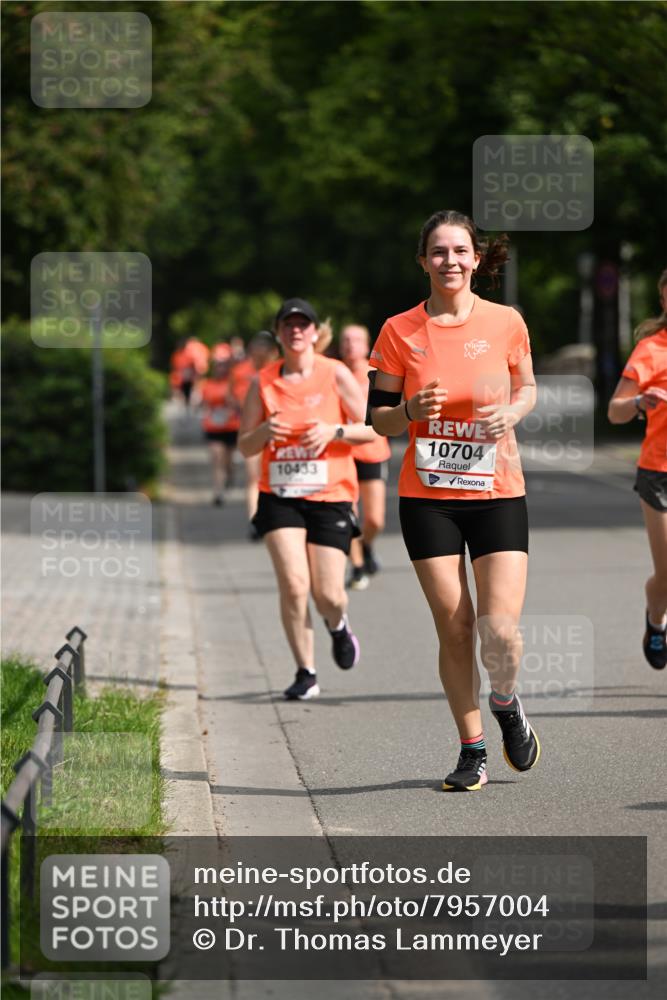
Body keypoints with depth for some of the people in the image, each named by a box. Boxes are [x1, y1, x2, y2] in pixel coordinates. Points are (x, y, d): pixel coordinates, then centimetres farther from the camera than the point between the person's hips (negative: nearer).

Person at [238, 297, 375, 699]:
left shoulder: (335, 374, -1)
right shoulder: (263, 382, 5)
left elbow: (372, 428, 1)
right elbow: (245, 446, 9)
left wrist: (333, 431, -16)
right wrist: (264, 431, -13)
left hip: (330, 496, -1)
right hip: (279, 496, 1)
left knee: (328, 594, -4)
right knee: (293, 585, -13)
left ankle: (339, 626, 34)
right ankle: (306, 673, 1)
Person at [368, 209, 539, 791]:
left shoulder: (506, 323, 0)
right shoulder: (401, 331, -1)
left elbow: (528, 388, 15)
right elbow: (378, 417, 4)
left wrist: (513, 413, -7)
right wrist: (412, 410, -17)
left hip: (497, 492, 0)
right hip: (428, 497, 0)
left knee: (500, 628, -12)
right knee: (454, 627, -1)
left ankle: (507, 706, 22)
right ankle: (473, 750, 15)